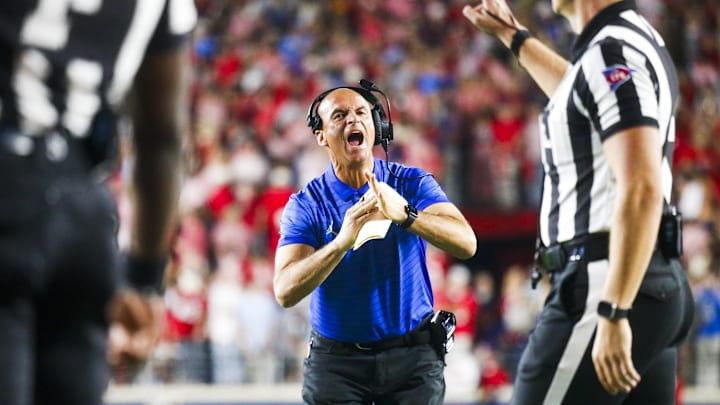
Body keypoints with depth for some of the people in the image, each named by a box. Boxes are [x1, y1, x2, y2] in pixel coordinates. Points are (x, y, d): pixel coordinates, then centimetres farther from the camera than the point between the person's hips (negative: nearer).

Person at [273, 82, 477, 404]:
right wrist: (342, 241, -32)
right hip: (335, 362, 0)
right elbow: (286, 292, -16)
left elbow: (465, 244, -17)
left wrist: (404, 214, -34)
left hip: (412, 356, 0)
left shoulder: (413, 184, -2)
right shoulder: (305, 206, -3)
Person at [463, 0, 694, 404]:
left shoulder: (611, 52, -14)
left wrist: (613, 313, -27)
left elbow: (641, 190, -24)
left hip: (603, 287, -10)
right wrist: (515, 37, 49)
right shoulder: (640, 40, 16)